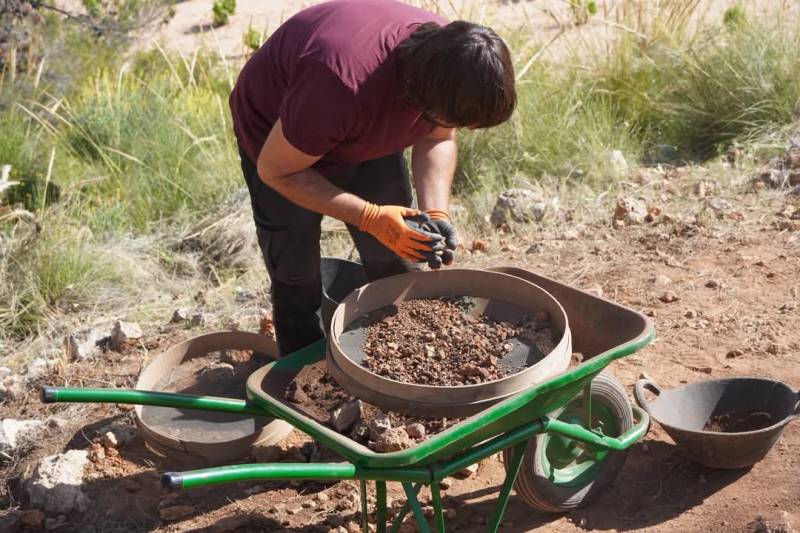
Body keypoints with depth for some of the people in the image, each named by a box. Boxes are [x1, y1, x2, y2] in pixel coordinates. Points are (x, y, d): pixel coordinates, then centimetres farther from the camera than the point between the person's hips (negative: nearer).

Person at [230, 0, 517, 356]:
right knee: (296, 279, -4)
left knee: (395, 266, 4)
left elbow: (437, 138, -5)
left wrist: (435, 213, -23)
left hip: (369, 128, 5)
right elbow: (275, 171, -29)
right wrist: (371, 217, -35)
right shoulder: (341, 87, -44)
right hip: (277, 138, -5)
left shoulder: (448, 60, -26)